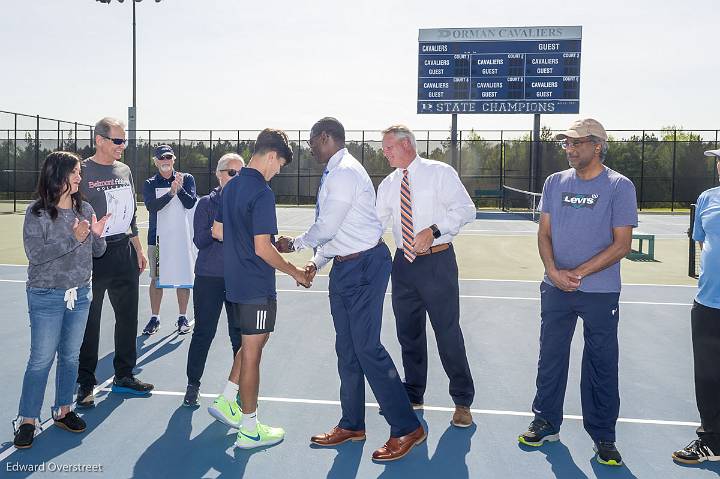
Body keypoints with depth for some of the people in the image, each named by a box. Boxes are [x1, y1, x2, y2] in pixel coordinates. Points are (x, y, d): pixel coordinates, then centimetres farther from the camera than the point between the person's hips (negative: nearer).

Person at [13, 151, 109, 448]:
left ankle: (63, 410, 28)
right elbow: (35, 253, -17)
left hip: (80, 294, 4)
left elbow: (97, 252, 9)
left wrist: (97, 235, -13)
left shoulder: (85, 209, 2)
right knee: (41, 359, 1)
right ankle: (27, 420, 15)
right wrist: (74, 238, -23)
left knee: (71, 356, 13)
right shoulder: (37, 212, -9)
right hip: (46, 296, -4)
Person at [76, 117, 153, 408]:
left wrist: (138, 250, 18)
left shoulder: (124, 170, 12)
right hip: (93, 256, -6)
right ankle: (85, 384, 16)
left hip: (125, 253, 6)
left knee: (128, 317, 12)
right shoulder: (82, 172, -8)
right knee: (89, 322, 3)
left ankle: (124, 376, 25)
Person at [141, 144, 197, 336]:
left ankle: (183, 318, 18)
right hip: (157, 238, 1)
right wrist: (171, 193, -28)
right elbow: (151, 206, -15)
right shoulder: (149, 184, 3)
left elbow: (191, 203, -8)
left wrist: (179, 188, -23)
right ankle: (154, 318, 19)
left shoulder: (187, 179, 3)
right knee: (156, 279, 7)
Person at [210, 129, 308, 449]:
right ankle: (249, 429, 15)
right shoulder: (262, 193, -20)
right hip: (257, 288, -9)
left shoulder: (231, 187, 8)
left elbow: (217, 231, 17)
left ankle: (226, 401, 29)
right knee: (252, 352, 2)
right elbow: (263, 249, -23)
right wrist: (296, 272, -11)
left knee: (251, 343, 24)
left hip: (235, 283, 9)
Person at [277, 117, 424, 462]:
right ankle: (351, 425, 28)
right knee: (347, 349, 15)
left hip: (364, 265, -10)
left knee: (367, 347, -7)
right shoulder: (333, 173, 15)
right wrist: (316, 262, 11)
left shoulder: (345, 172, -16)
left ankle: (406, 428, 7)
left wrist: (294, 244, -2)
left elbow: (326, 228, -18)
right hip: (344, 266, 10)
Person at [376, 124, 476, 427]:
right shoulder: (388, 185, 12)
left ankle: (462, 401, 15)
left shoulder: (440, 173, -4)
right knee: (408, 333, 14)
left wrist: (433, 230, -26)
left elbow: (465, 209, -13)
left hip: (437, 261, -6)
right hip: (403, 262, 6)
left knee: (448, 331, -1)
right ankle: (413, 395, 31)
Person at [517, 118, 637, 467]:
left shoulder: (619, 186, -5)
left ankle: (603, 436, 21)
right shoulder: (555, 182, 7)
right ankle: (546, 424, 27)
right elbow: (544, 233, 6)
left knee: (601, 365, 5)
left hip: (601, 293, -4)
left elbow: (622, 244, -10)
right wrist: (553, 271, -10)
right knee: (550, 358, 11)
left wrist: (578, 273, -16)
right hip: (555, 290, 4)